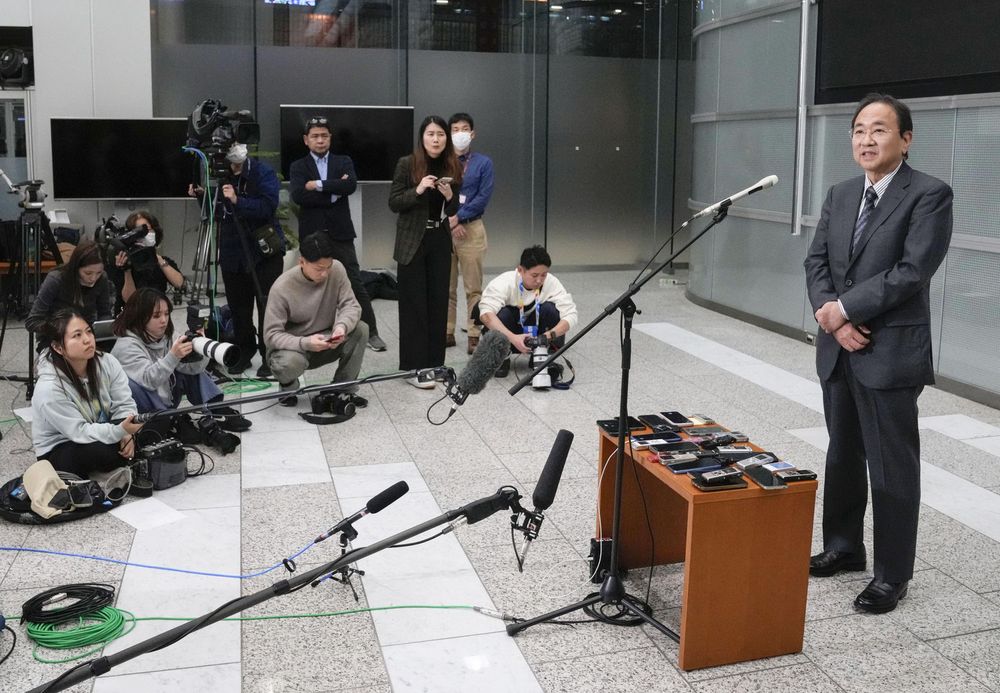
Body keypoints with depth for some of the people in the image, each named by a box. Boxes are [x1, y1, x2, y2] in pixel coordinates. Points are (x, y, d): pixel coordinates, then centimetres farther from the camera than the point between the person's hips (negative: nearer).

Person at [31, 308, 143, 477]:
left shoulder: (107, 363, -14)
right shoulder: (49, 388, -29)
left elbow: (124, 404, -11)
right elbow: (80, 432, -29)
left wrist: (126, 433, -30)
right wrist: (120, 431, -44)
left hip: (100, 434, 5)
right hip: (57, 450, -5)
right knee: (105, 452, -34)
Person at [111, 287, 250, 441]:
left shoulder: (166, 338, 0)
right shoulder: (126, 345, -19)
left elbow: (192, 368, -10)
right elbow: (149, 380, -32)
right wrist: (173, 356, -44)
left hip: (166, 403, 6)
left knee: (192, 368, -3)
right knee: (130, 383, -34)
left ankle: (218, 411, -7)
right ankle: (172, 423, -19)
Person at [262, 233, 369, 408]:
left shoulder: (336, 270, -14)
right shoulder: (282, 288, -24)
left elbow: (351, 305, -13)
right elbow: (271, 335, -23)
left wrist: (342, 326, -37)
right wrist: (304, 343, -40)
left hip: (325, 342, 4)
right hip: (294, 346, -3)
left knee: (360, 329, -22)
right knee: (289, 362, -37)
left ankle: (345, 389, -4)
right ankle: (288, 387, 3)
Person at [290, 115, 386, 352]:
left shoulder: (343, 162, 9)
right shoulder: (298, 167, 6)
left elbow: (351, 185, -12)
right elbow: (298, 196, -12)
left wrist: (319, 185, -13)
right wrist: (333, 193, -11)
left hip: (340, 233, 0)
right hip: (312, 235, 0)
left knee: (356, 283, -1)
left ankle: (372, 333, 5)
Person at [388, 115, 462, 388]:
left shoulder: (452, 167, 6)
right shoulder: (407, 164, -6)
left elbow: (452, 211, 11)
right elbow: (393, 203, -8)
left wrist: (450, 197, -11)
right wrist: (418, 190, -22)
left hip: (440, 241, 4)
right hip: (413, 242, -4)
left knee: (438, 302, 6)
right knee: (414, 304, -3)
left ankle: (434, 363, 16)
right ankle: (414, 368, 2)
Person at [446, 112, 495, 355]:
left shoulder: (483, 163, 1)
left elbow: (483, 197, -6)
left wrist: (459, 217, -13)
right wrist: (449, 221, -10)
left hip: (471, 229, -1)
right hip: (443, 228, 1)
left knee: (473, 287, 0)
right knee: (445, 286, 7)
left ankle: (474, 336, 5)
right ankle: (447, 333, 15)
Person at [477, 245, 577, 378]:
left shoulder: (552, 283, -21)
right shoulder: (504, 282, -27)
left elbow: (570, 314, -27)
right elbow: (486, 314, -42)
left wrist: (550, 335, -46)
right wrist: (512, 338, -55)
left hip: (536, 334, 2)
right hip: (507, 334, -2)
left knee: (549, 309, -26)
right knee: (502, 313, -34)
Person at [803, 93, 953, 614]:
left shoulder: (930, 195, -8)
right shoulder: (840, 195, 12)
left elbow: (912, 272, -18)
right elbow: (816, 261, 6)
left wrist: (844, 308, -15)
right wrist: (830, 317, -10)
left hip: (891, 353, -6)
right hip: (838, 350, 6)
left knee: (892, 466, 2)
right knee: (842, 455, 17)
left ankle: (892, 574, 14)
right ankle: (842, 546, 33)